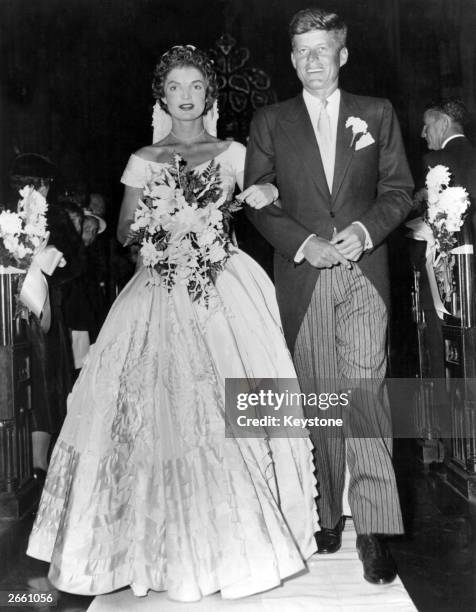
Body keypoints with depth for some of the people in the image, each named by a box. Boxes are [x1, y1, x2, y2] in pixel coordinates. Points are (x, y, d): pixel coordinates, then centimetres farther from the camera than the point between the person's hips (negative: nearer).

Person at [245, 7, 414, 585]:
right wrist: (304, 242, -9)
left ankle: (374, 530, -4)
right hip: (301, 275, 1)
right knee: (318, 397, 5)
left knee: (365, 389, -11)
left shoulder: (378, 114, 13)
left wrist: (364, 230, -9)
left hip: (362, 272, 0)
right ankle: (329, 515, 18)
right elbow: (256, 200, 6)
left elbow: (399, 189, 9)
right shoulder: (269, 121, 12)